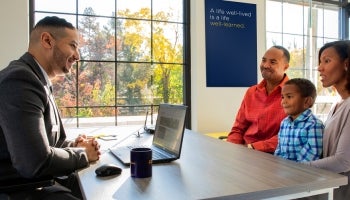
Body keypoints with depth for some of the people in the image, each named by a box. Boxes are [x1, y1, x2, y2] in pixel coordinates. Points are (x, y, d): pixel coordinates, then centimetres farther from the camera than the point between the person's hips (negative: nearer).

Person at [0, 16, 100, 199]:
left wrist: (73, 146, -3)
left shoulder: (38, 80, 11)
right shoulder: (21, 80, -22)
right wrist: (82, 154, -12)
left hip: (44, 179, 9)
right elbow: (38, 163, -29)